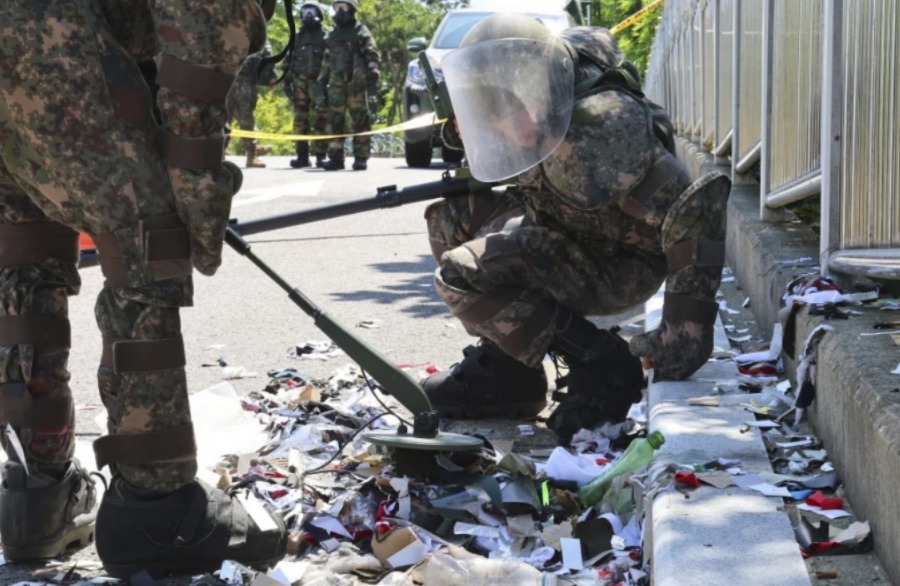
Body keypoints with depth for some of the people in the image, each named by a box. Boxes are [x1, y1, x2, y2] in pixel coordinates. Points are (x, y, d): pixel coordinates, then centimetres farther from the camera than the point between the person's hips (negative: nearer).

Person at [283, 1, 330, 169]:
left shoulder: (325, 37, 4)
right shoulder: (296, 37, 14)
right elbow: (289, 60, 15)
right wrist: (287, 81, 6)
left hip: (319, 83, -4)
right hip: (300, 83, 4)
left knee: (321, 120, -7)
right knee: (300, 120, 2)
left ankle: (321, 155, -4)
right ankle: (302, 156, 5)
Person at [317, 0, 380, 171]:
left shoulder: (361, 31, 6)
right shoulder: (332, 35, 22)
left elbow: (372, 55, -2)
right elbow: (327, 61, 23)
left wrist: (373, 76, -15)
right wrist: (322, 83, 16)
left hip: (356, 82, -5)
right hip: (336, 84, 5)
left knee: (360, 120, -6)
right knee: (335, 120, 1)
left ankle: (361, 158, -6)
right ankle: (336, 157, 5)